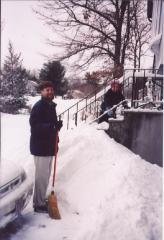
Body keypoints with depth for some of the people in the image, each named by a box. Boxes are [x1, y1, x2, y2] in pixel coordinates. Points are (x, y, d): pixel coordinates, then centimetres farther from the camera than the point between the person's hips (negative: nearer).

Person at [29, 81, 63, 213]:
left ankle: (42, 200, 31)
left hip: (49, 146, 9)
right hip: (40, 147, -9)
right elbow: (35, 126, -25)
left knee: (46, 175, 18)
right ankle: (39, 204, 9)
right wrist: (52, 126, -34)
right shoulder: (38, 106, -15)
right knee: (42, 176, -3)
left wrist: (57, 125, 6)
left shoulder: (51, 106, 13)